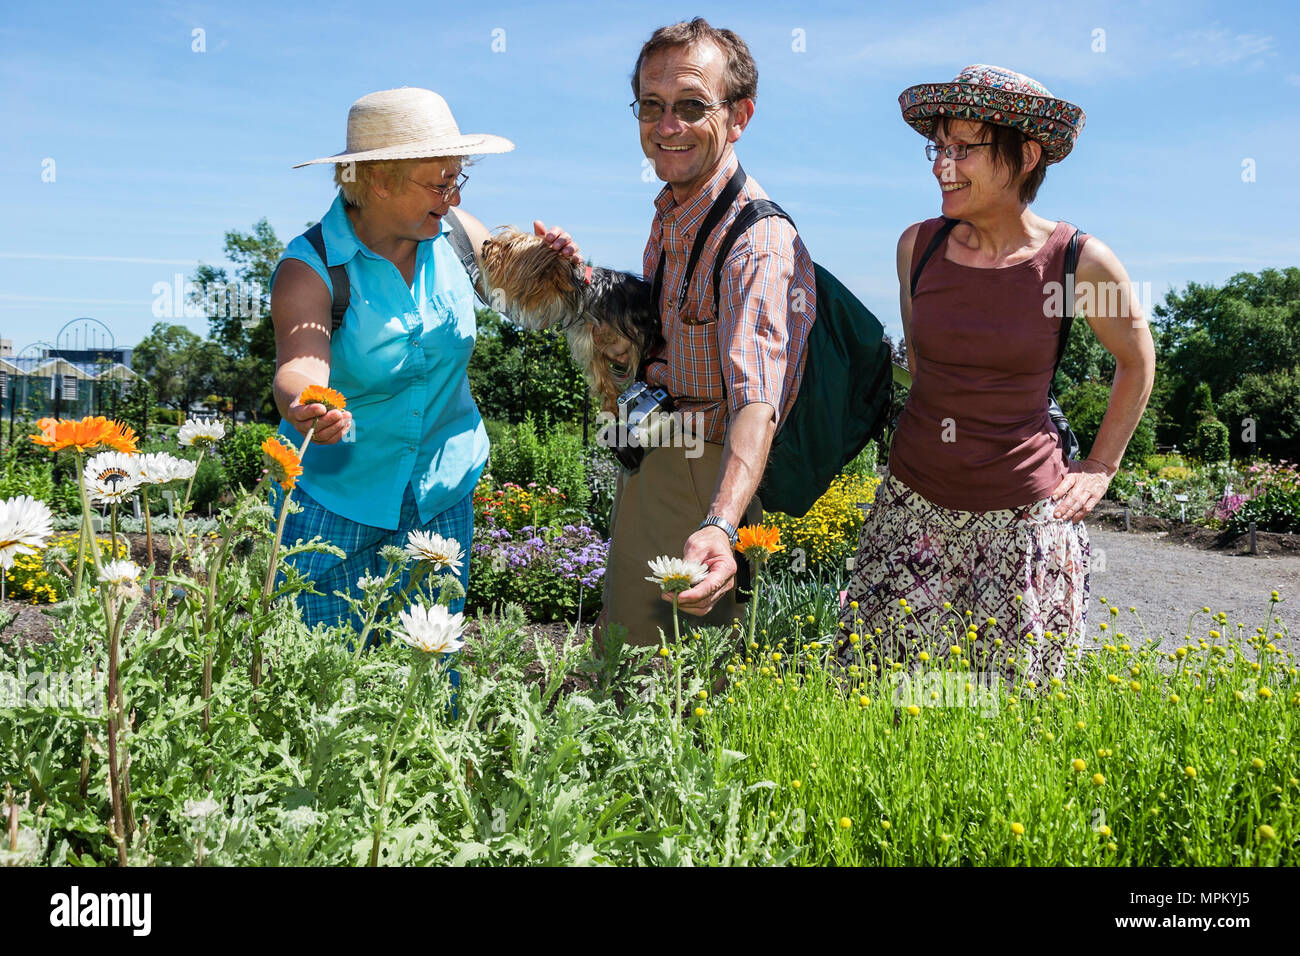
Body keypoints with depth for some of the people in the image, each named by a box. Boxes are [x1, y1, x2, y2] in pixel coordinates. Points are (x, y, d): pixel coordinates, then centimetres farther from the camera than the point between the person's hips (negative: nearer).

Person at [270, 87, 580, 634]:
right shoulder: (309, 269, -16)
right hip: (336, 501, -3)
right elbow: (301, 364, -32)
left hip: (442, 496, 4)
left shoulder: (454, 236, -4)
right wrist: (304, 406, -55)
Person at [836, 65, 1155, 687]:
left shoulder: (1079, 262, -10)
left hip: (1022, 513, -2)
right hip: (913, 500, 3)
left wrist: (1101, 468, 6)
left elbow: (1137, 361, 7)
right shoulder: (918, 246, -2)